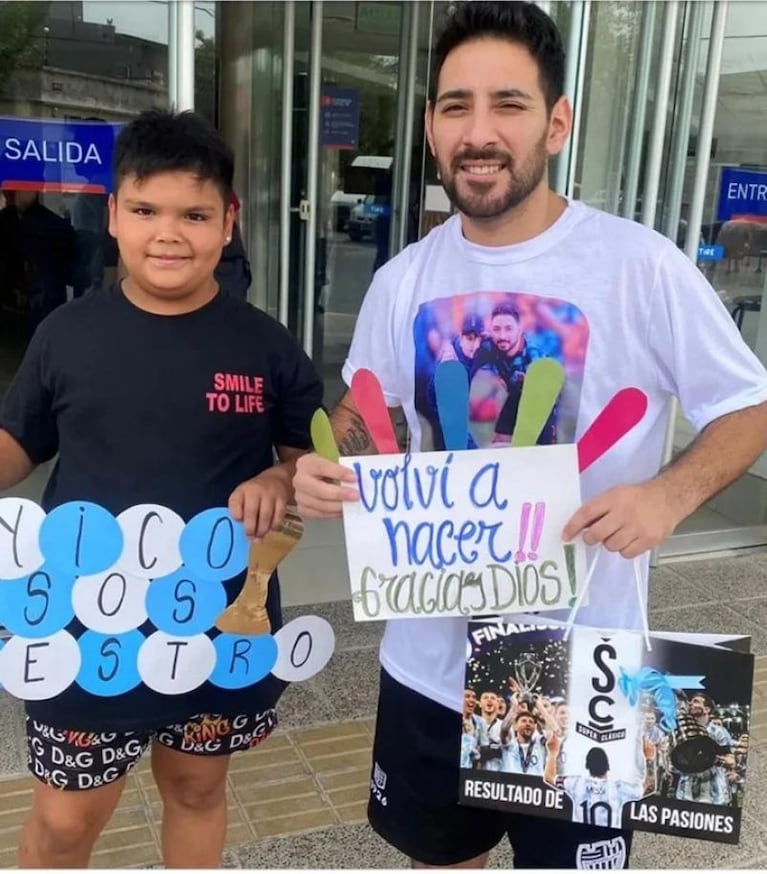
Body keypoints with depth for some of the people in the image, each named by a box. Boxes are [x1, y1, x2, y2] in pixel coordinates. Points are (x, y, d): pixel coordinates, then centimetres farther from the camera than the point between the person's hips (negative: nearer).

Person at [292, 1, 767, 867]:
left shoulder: (641, 265, -15)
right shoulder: (403, 281, -2)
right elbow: (362, 410, 11)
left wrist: (669, 494, -26)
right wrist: (320, 464, -11)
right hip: (430, 657, 4)